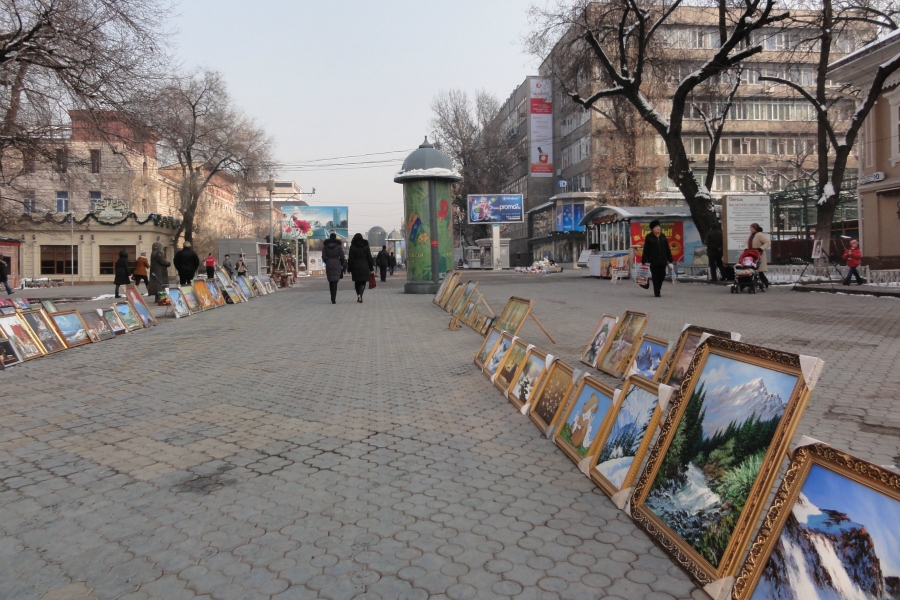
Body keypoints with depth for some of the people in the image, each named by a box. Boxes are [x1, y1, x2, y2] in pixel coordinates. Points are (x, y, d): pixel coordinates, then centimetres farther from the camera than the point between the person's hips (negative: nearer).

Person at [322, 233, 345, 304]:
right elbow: (342, 256, -4)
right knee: (335, 281, -5)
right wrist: (341, 264, 9)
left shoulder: (325, 245, 4)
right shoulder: (339, 245, -2)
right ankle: (333, 299, -15)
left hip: (328, 264, 2)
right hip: (337, 264, -2)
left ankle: (333, 298, 20)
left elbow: (323, 257, 1)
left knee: (330, 281, 14)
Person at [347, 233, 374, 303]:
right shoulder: (365, 246, 0)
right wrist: (371, 268, 6)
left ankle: (358, 296, 17)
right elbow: (369, 258, 1)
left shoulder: (352, 247, -2)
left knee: (357, 282, 13)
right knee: (363, 282, 1)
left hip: (355, 267, 0)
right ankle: (360, 294, -21)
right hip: (364, 267, 0)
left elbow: (350, 259, -3)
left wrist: (349, 269, 2)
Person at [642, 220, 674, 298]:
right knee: (655, 277, -1)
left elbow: (667, 249, 14)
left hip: (662, 260, 4)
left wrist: (670, 259, 12)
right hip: (653, 261, -4)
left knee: (662, 276, 4)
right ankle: (656, 292, 4)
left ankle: (657, 289, 27)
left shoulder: (663, 237, 11)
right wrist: (644, 261, -10)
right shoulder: (649, 237, -2)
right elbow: (645, 250, -5)